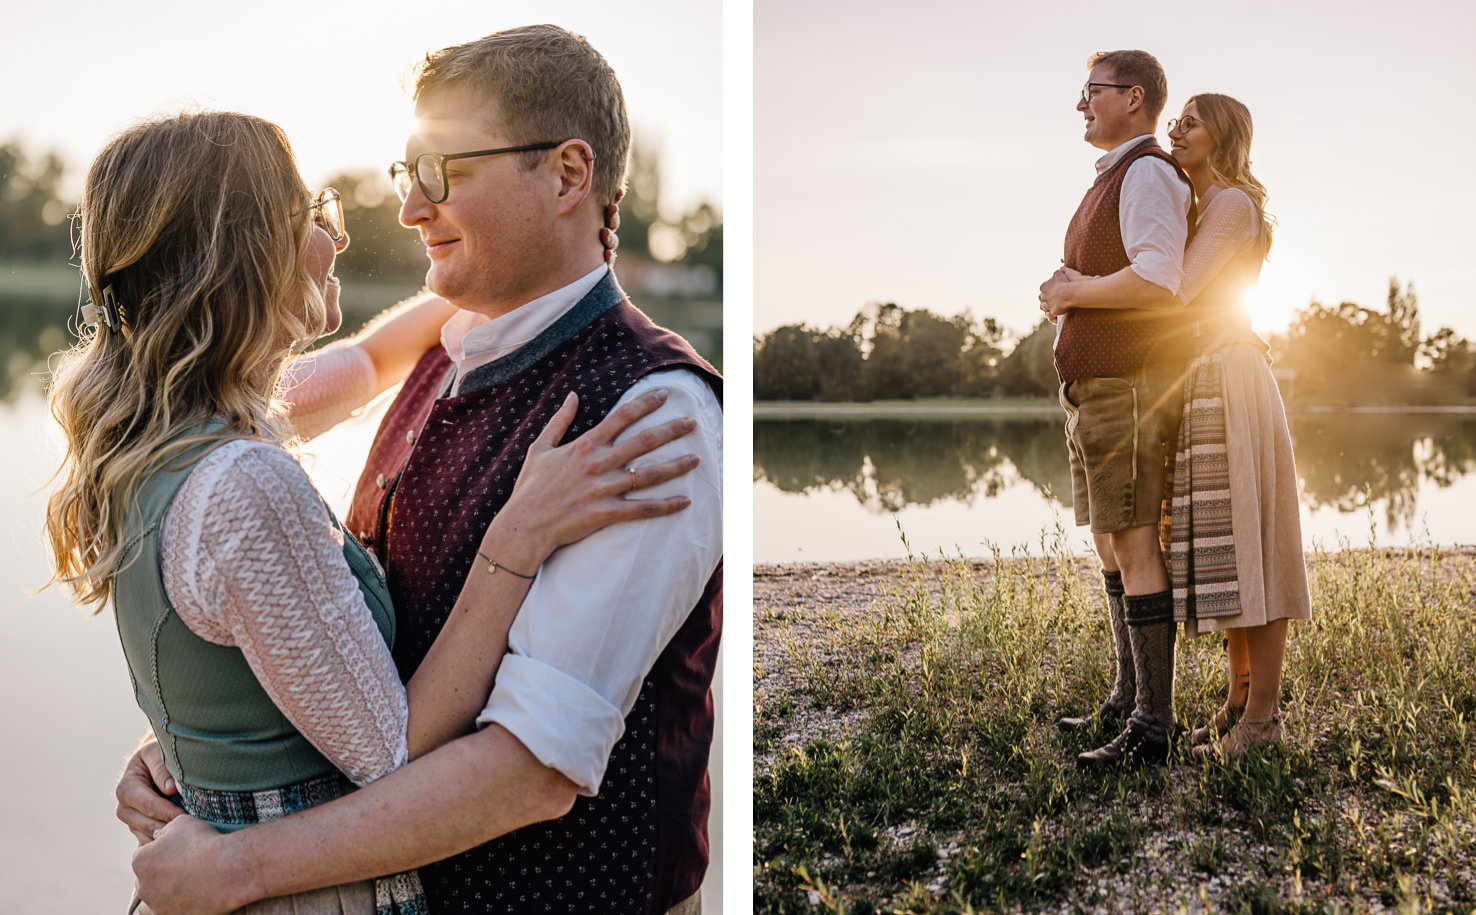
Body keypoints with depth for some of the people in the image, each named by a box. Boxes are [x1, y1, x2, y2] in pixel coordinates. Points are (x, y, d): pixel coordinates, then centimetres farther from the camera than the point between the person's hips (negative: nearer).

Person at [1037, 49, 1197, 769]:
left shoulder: (1147, 172, -11)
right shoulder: (1114, 180, 21)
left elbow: (1157, 278, -24)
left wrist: (1069, 290, -13)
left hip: (1129, 387, -11)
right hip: (1100, 391, 11)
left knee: (1133, 551, -11)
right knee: (1114, 546, 13)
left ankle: (1150, 729, -9)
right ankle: (1128, 701, 22)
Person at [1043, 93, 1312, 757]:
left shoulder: (1234, 205, -10)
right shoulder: (1200, 210, 19)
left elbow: (1175, 291, -22)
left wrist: (1082, 294, -16)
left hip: (1230, 384, -10)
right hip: (1201, 389, 10)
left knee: (1245, 541, -7)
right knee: (1219, 547, 10)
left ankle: (1263, 714, -3)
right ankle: (1241, 698, 16)